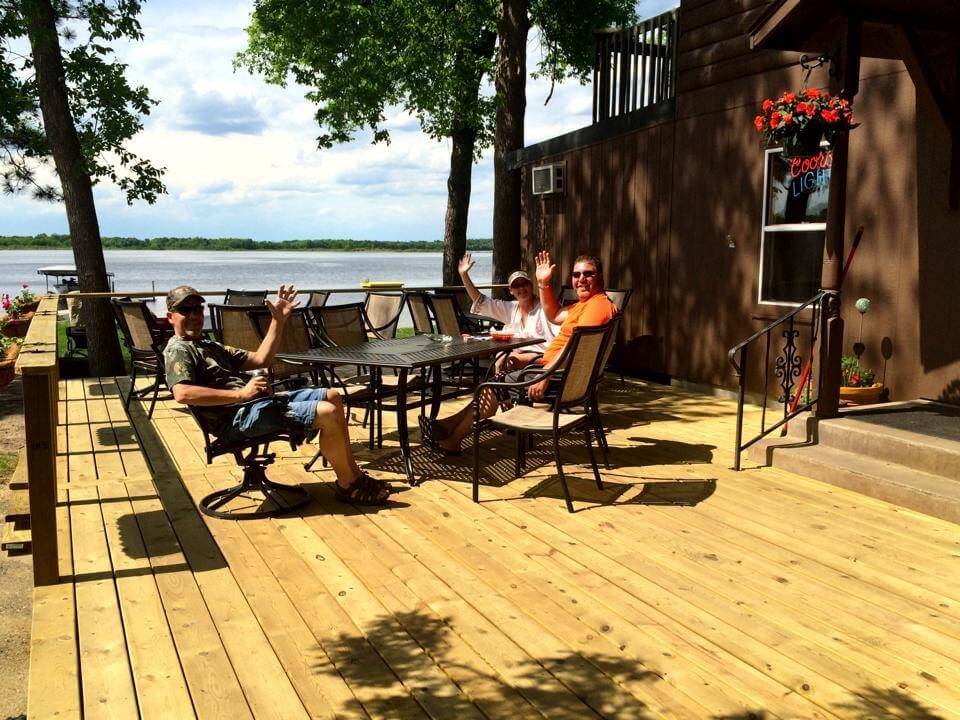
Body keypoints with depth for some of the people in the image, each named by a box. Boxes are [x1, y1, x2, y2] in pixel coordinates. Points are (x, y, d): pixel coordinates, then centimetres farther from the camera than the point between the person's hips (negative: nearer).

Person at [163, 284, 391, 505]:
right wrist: (240, 394, -23)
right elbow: (183, 394, -23)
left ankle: (354, 474, 9)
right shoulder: (178, 350, -3)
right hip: (239, 416, -10)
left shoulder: (211, 346, 27)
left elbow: (260, 359, 23)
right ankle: (348, 486, -4)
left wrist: (278, 320, 15)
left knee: (332, 396, 7)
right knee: (328, 413, -19)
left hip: (259, 402, 10)